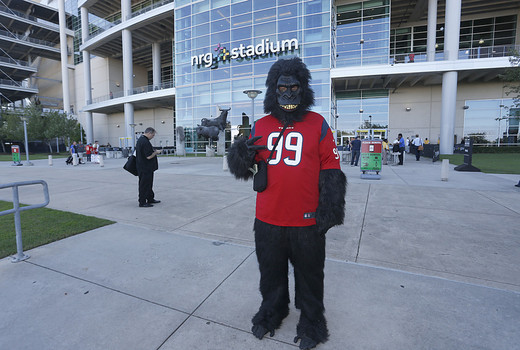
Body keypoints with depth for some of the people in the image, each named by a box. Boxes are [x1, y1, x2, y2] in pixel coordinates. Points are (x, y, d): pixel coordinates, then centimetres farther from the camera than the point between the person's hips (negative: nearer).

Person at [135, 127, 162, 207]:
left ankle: (150, 199, 30)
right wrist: (156, 152, -10)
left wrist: (154, 151, 14)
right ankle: (142, 202, 7)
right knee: (144, 185, -2)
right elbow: (149, 156, -26)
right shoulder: (145, 142, -23)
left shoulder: (140, 139, 12)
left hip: (142, 167, 11)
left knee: (149, 184, 19)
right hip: (145, 168, -11)